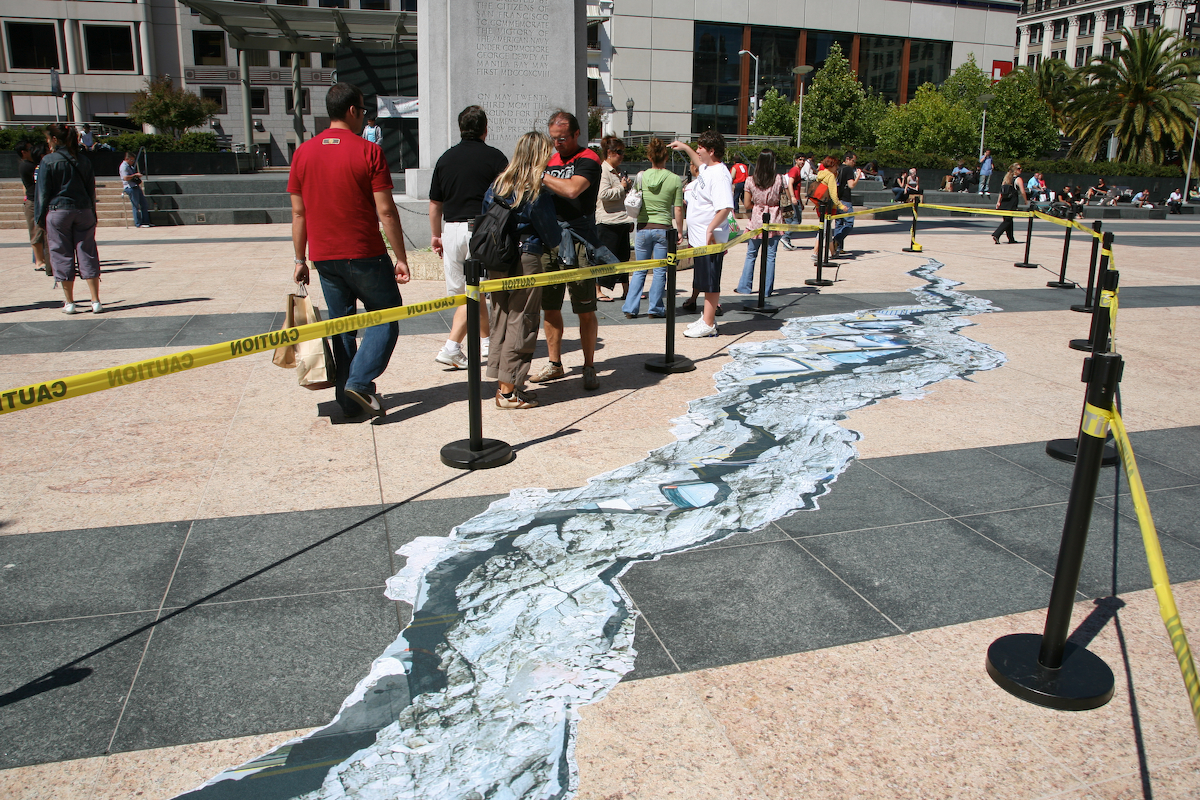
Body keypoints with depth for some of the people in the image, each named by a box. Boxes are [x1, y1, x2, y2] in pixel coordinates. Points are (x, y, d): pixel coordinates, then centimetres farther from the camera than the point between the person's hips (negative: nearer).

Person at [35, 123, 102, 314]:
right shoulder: (83, 161, 7)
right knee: (87, 255, 3)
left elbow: (43, 192, -3)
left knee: (62, 256, 5)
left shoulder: (48, 161, -5)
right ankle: (96, 301, -1)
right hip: (83, 211, 3)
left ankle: (69, 302, 8)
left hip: (58, 212, -3)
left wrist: (40, 217, 5)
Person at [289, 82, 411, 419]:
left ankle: (348, 398, 16)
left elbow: (298, 212, 7)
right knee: (385, 314, 9)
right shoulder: (368, 151, -9)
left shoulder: (303, 153, 5)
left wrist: (300, 259, 14)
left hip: (323, 256, 5)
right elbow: (385, 211, -11)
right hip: (364, 254, -5)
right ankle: (360, 382, -5)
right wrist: (401, 258, -6)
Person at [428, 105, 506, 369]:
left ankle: (486, 340, 26)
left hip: (452, 230, 4)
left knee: (472, 291, 14)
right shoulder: (494, 157, -3)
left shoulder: (445, 158, 9)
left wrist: (436, 236, 23)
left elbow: (435, 203, 12)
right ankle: (452, 347, -12)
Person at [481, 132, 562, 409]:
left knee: (500, 323, 14)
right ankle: (508, 391, 3)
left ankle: (502, 383, 21)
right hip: (526, 261, -7)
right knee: (520, 326, 0)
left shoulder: (497, 185, 7)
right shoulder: (537, 192, -12)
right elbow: (551, 234, -6)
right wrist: (555, 241, 16)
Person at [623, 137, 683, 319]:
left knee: (639, 270, 12)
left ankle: (630, 308, 9)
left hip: (643, 228, 2)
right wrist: (680, 232, 6)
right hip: (663, 229, -2)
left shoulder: (641, 177, -1)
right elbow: (677, 210, -3)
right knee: (660, 272, 8)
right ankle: (655, 308, 12)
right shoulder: (675, 179, -5)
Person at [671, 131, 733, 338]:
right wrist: (686, 148, 36)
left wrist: (710, 230, -28)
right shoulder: (707, 168, 11)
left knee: (710, 282, -2)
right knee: (705, 282, 16)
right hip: (699, 238, 10)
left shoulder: (720, 175, -20)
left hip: (710, 240, -10)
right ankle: (706, 318, 26)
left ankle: (708, 325, 4)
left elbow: (725, 207, -29)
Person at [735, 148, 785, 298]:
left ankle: (744, 287, 16)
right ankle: (767, 290, 7)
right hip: (774, 221, -1)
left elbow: (747, 204, -2)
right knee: (770, 256, 4)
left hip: (756, 220, 1)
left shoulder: (750, 180, -5)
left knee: (751, 255, 13)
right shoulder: (780, 179, -7)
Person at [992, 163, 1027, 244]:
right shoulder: (1018, 179, -6)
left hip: (1004, 203, 7)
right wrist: (1026, 201, 5)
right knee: (1008, 220, -4)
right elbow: (1022, 192, -8)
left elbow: (1001, 191, 11)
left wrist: (998, 202, 12)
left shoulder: (1006, 178, 13)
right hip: (1012, 203, -7)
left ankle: (1011, 239, 19)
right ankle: (996, 234, -21)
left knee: (1008, 220, 13)